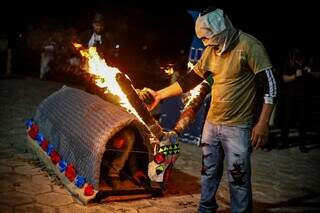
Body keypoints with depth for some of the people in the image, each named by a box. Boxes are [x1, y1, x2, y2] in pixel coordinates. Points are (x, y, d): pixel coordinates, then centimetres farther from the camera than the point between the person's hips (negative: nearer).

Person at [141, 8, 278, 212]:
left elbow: (270, 85, -16)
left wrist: (262, 123, -19)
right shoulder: (212, 50, 6)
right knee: (209, 171, 17)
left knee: (238, 178, 0)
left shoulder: (249, 46, -14)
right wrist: (160, 94, 14)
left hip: (238, 126, -6)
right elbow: (190, 79, 13)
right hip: (212, 122, 7)